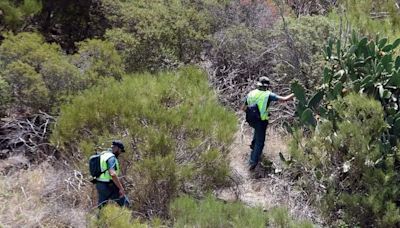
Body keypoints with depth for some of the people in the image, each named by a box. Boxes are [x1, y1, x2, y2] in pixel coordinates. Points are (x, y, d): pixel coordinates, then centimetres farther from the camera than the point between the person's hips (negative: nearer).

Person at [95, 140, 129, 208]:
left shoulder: (102, 155, 13)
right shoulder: (111, 157, -17)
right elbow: (113, 174, -30)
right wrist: (121, 188, -27)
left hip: (99, 185, 9)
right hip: (109, 186, -9)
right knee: (125, 204, 4)